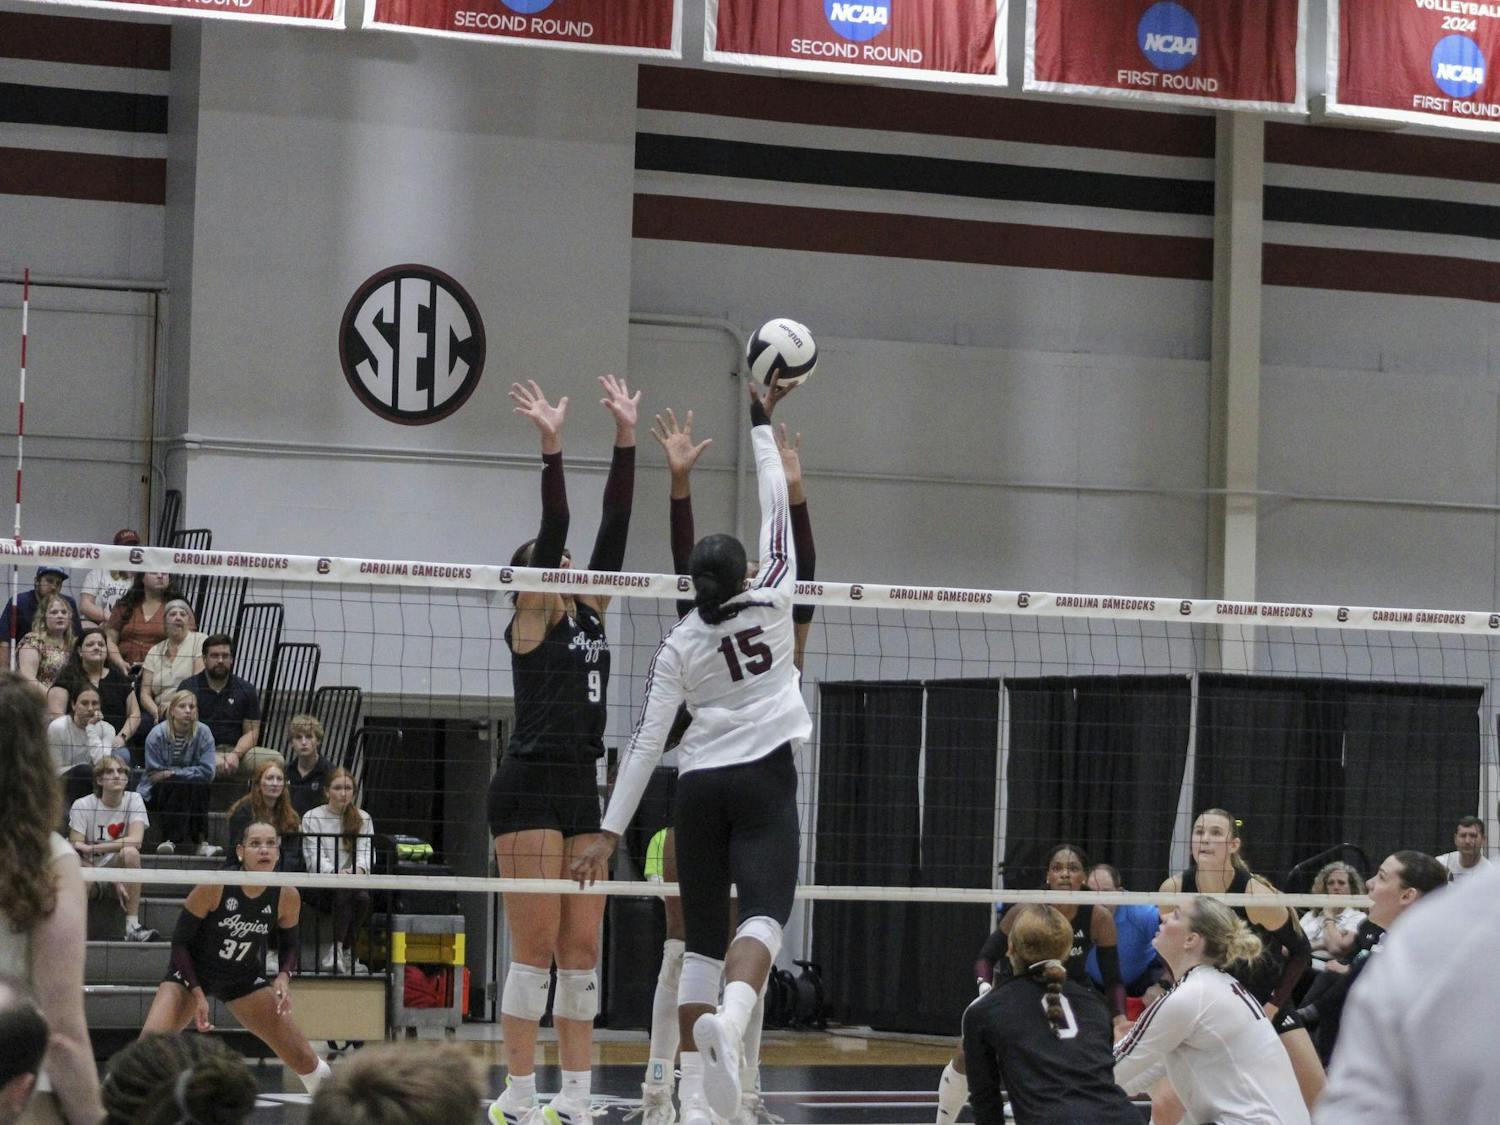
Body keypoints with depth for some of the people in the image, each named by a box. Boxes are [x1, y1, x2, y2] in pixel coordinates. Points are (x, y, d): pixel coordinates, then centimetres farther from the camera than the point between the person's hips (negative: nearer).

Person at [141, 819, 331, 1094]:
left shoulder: (287, 896, -15)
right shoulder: (213, 887, -25)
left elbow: (289, 946, 4)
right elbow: (179, 941, -15)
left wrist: (283, 977, -16)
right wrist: (197, 993, -20)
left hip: (246, 979, 3)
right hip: (192, 974, -3)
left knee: (303, 1058, -4)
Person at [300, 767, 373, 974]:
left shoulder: (363, 819, 13)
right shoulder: (312, 818, 3)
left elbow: (366, 852, -1)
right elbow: (314, 857, -9)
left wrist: (359, 869, -26)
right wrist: (335, 873, -29)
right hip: (319, 885, -3)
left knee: (363, 897, -31)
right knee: (345, 893, -34)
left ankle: (336, 951, -22)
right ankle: (345, 952, -29)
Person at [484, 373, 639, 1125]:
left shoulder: (590, 615, 14)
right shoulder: (530, 621, -3)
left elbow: (614, 528, 9)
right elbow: (553, 528, -14)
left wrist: (626, 438, 5)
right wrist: (551, 448, -20)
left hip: (581, 792, 7)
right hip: (530, 787, -7)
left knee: (581, 950, 6)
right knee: (536, 949, -7)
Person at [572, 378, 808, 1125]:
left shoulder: (678, 645, 2)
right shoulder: (772, 606, -1)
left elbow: (647, 740, -3)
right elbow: (775, 512, 10)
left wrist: (610, 831, -2)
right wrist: (760, 426, 20)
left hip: (699, 786, 3)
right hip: (764, 781, -3)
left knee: (703, 936, 7)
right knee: (764, 913, -16)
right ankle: (727, 1023, -50)